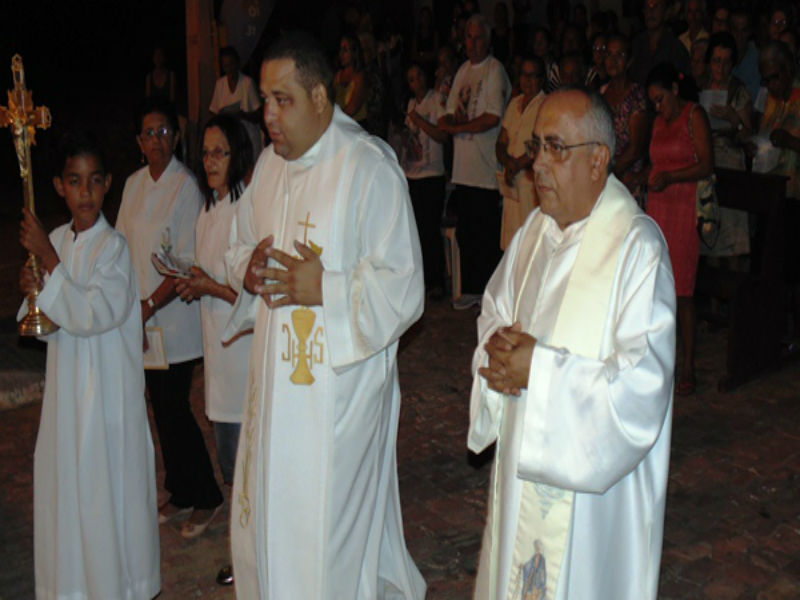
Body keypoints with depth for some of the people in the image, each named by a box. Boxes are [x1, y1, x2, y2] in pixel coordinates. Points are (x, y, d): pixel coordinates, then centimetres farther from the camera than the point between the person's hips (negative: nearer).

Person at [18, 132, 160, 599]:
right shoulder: (56, 241, 6)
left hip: (108, 390, -6)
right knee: (66, 483, 13)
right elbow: (44, 326, 13)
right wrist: (33, 292, -9)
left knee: (107, 486, 2)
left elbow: (91, 314, -23)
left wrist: (48, 258, -21)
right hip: (66, 384, 6)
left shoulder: (114, 246, -12)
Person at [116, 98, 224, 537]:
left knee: (175, 407, -3)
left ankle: (206, 498, 16)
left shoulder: (185, 187, -13)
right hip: (140, 315, 7)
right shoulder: (134, 184, 8)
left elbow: (188, 262, -15)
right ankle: (180, 493, 30)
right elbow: (123, 245, 12)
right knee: (161, 406, 14)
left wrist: (150, 305, -16)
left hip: (174, 315, -7)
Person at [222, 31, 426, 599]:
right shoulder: (270, 164, 9)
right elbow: (241, 246, 20)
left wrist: (325, 289, -25)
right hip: (275, 375, 7)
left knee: (331, 529, 2)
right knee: (267, 514, 18)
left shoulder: (370, 168, -14)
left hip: (342, 377, -7)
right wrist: (248, 268, -3)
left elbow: (403, 287, -15)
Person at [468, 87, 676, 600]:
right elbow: (494, 312, 15)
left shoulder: (637, 246, -20)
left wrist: (540, 370, -22)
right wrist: (501, 352, -8)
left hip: (592, 475, -6)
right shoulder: (536, 230, 4)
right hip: (523, 459, 7)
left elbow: (645, 379, -24)